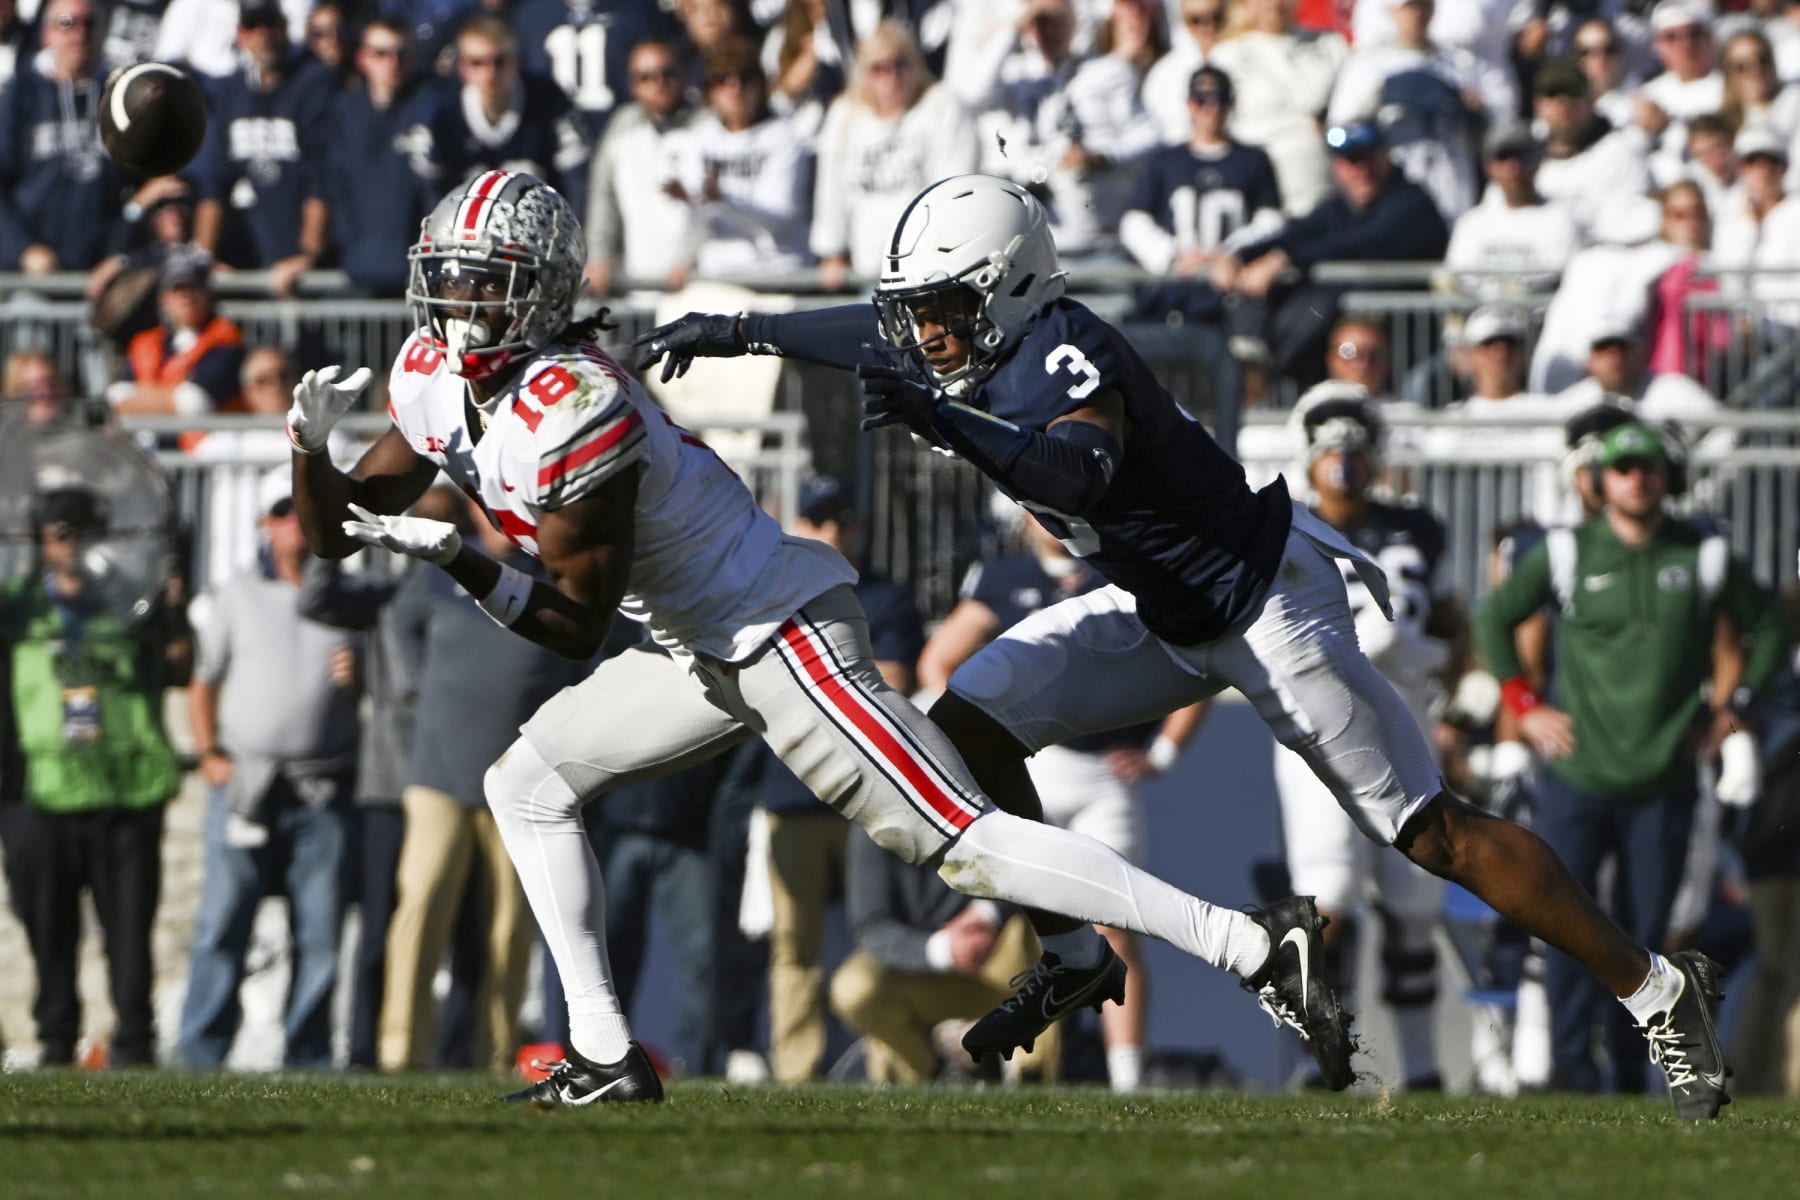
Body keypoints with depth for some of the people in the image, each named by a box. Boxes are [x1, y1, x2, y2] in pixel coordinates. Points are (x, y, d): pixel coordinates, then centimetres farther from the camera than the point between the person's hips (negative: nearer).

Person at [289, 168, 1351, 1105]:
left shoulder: (571, 409, -25)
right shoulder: (435, 380, 4)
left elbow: (579, 627, -21)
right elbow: (340, 532, 14)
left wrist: (456, 560, -28)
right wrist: (310, 444, -4)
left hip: (786, 632, -10)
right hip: (713, 656, 10)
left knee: (957, 838, -15)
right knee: (529, 783, 12)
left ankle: (1255, 947, -17)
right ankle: (605, 1054, 13)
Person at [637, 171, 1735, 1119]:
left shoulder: (1065, 359, -27)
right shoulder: (982, 341, -2)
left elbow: (1085, 472, -48)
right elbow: (880, 334, 19)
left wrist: (952, 427, -57)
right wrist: (736, 333, 19)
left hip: (1265, 599, -9)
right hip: (1165, 613, 9)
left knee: (1434, 834, -8)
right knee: (968, 722, -2)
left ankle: (1657, 991, 1)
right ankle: (1070, 950, 9)